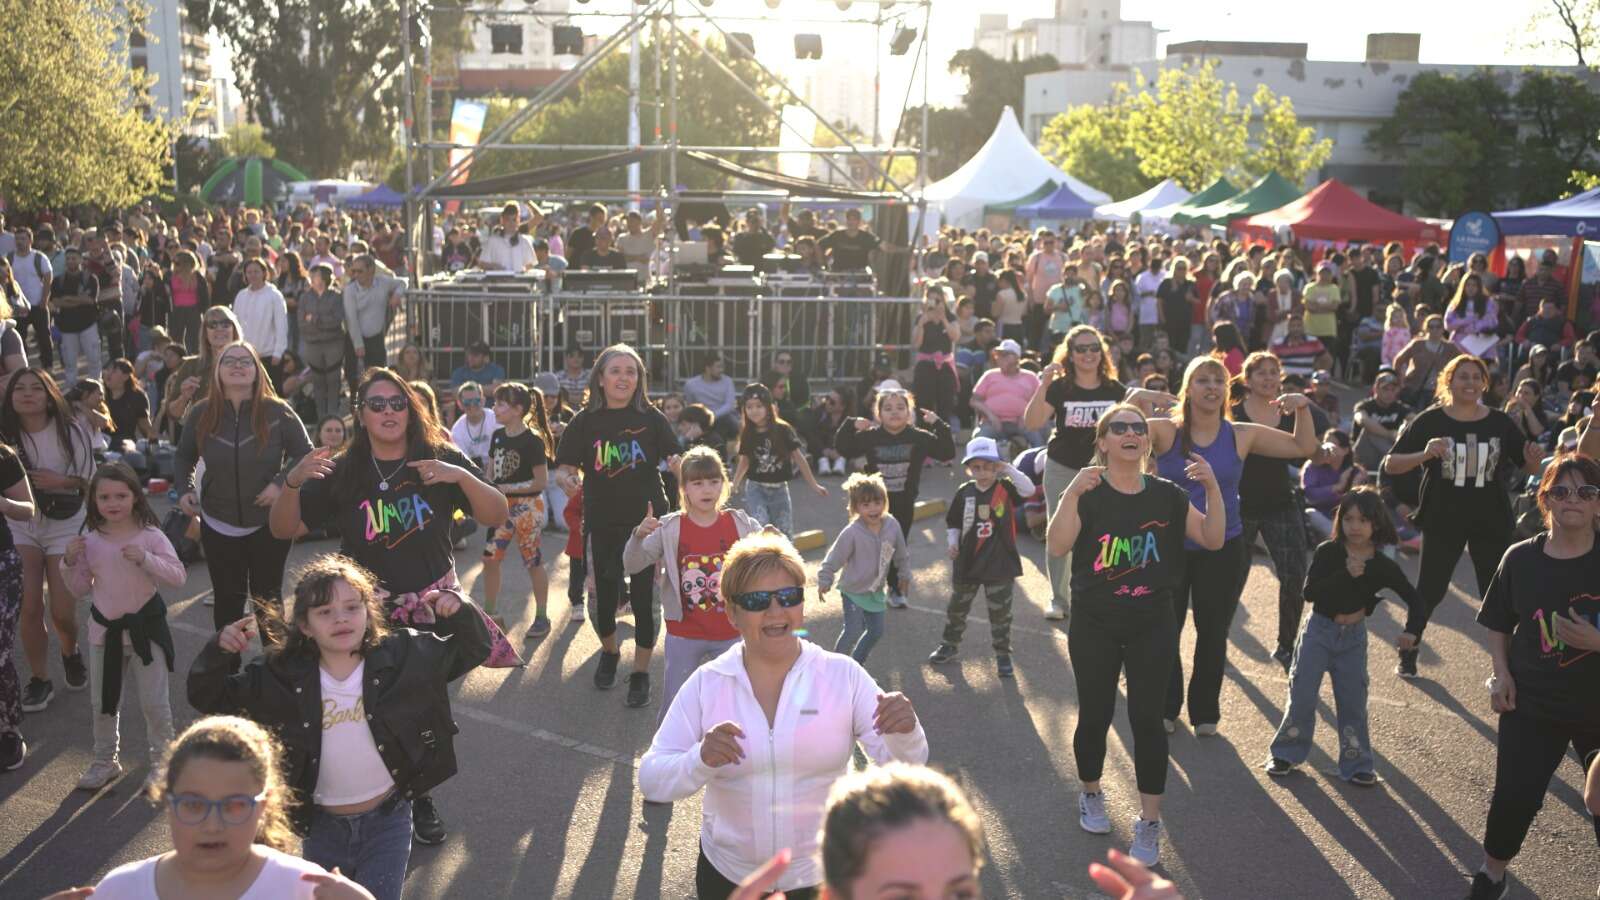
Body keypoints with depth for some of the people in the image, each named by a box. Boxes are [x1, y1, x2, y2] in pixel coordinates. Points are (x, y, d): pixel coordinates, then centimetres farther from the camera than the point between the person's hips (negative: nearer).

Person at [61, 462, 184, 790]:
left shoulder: (150, 535, -12)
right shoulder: (90, 541, -3)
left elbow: (178, 576, -16)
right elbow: (80, 588, 5)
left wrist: (146, 559, -29)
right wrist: (70, 562, -11)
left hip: (145, 625, -3)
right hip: (104, 627, 4)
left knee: (155, 702, 4)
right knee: (102, 701, 16)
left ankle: (161, 760, 21)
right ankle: (106, 760, 34)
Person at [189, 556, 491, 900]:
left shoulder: (403, 656, -12)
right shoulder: (282, 675, -11)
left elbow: (470, 650, -3)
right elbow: (209, 696, -3)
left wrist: (459, 612, -23)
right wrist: (220, 650, -21)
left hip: (387, 821, -2)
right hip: (324, 826, 2)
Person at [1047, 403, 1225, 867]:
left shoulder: (1167, 495, 2)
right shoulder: (1087, 494, -7)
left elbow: (1213, 539, -3)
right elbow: (1057, 547, -21)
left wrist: (1212, 487, -16)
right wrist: (1072, 492, -33)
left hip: (1153, 625, 2)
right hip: (1094, 625, -1)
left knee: (1147, 719, -1)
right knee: (1095, 715, 8)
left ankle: (1149, 823, 9)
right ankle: (1091, 795, 34)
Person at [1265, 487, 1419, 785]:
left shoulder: (1383, 566, -6)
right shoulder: (1327, 552, -11)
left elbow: (1413, 599, 3)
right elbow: (1310, 592, -21)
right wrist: (1345, 574, -29)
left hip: (1353, 637, 2)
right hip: (1319, 630, -1)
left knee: (1353, 700, 6)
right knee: (1302, 693, 0)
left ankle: (1356, 764, 17)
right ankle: (1285, 754, 14)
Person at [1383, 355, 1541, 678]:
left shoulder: (1500, 423, 0)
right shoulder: (1430, 421, -8)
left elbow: (1529, 468, 7)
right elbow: (1390, 464, -11)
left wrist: (1534, 459, -17)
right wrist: (1424, 454, -30)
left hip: (1491, 522, 2)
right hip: (1442, 521, -2)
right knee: (1429, 592, 4)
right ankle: (1407, 657, 21)